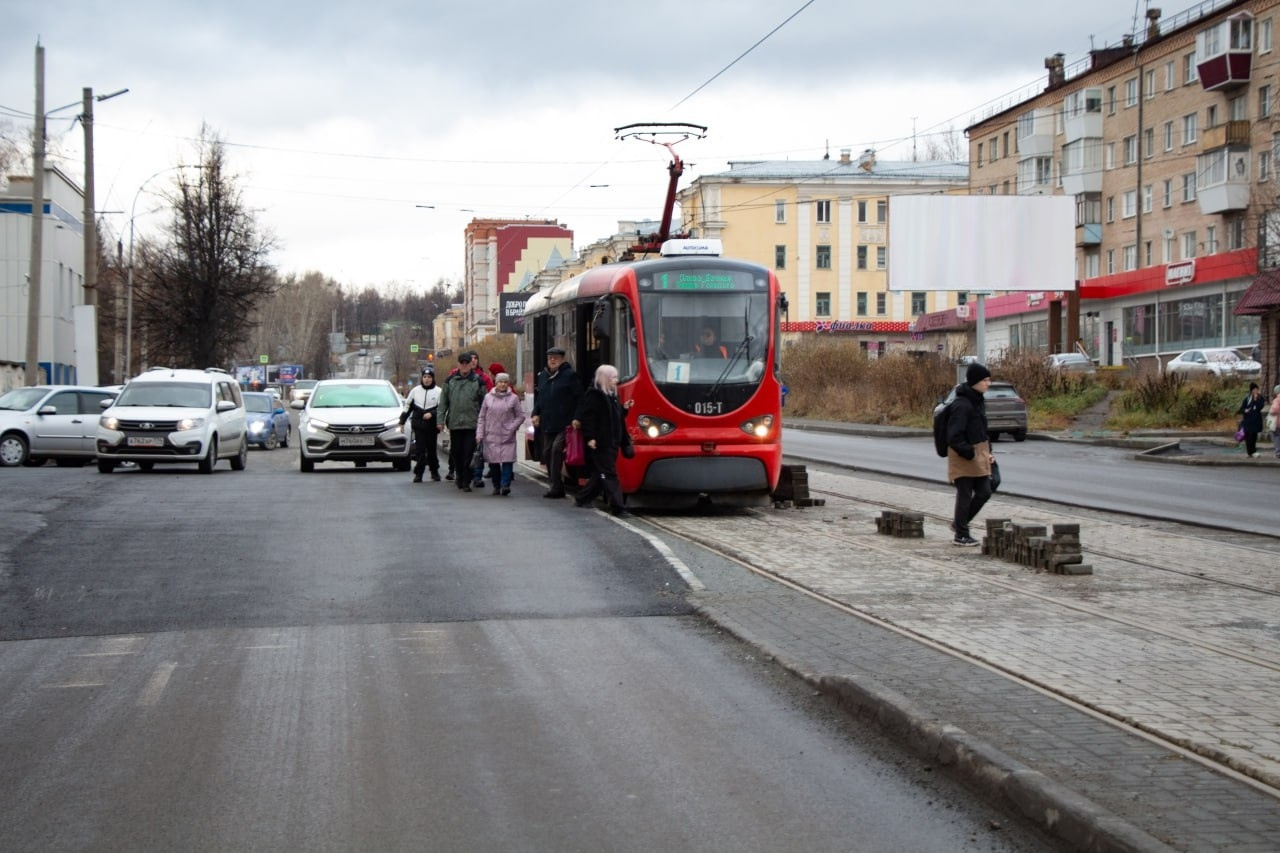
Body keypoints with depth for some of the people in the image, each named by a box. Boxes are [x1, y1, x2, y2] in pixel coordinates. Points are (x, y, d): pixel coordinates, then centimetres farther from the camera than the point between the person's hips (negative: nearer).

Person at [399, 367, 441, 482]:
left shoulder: (438, 392, 1)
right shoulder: (416, 390, 10)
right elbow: (407, 406, 16)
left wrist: (431, 414, -17)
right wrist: (402, 421, 13)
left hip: (432, 426, -1)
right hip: (418, 425, 1)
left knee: (432, 450, 7)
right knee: (419, 450, -4)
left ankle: (435, 472, 21)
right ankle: (418, 473, -2)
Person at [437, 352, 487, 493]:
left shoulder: (478, 381, 4)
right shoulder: (450, 381, 7)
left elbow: (484, 403, 5)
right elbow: (443, 402, 8)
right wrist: (440, 420, 0)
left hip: (472, 424, -2)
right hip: (454, 423, 2)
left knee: (468, 453, -7)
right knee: (456, 453, 9)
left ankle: (466, 482, -3)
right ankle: (460, 478, 23)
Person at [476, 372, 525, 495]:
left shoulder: (513, 398, 2)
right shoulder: (488, 397, 6)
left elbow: (520, 416, 5)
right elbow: (482, 417, 9)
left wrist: (512, 428, -8)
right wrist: (479, 433, 2)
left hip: (507, 437, -2)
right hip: (491, 436, 2)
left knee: (507, 460, -12)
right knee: (493, 462, 4)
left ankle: (505, 485, -12)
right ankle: (496, 486, 15)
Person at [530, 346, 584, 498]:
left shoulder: (569, 375, -5)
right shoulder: (542, 376, 14)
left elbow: (579, 398, -8)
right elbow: (539, 397, 24)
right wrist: (535, 413, 11)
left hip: (564, 424, -7)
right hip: (547, 424, 7)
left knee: (557, 449, -19)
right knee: (547, 453, 8)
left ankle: (556, 487, -18)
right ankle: (556, 486, 17)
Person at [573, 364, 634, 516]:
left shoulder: (611, 395, 17)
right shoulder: (594, 395, -11)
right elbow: (587, 417, -16)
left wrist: (624, 408, 8)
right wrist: (589, 438, -21)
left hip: (612, 441, 9)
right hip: (600, 442, -9)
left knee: (600, 473, 15)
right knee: (609, 474, -9)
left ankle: (582, 499, 28)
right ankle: (618, 507, -11)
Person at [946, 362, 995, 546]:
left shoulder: (978, 401, 9)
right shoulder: (962, 405, -21)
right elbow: (954, 436, -22)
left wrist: (987, 452, 11)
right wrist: (970, 453, -21)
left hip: (978, 454, 9)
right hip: (963, 457, -9)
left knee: (984, 492, 10)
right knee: (965, 495, 1)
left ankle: (959, 523, 28)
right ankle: (961, 535, 14)